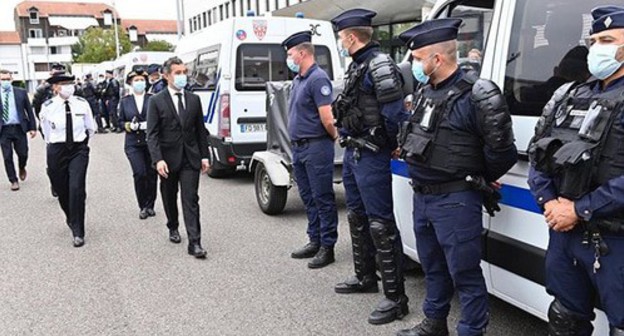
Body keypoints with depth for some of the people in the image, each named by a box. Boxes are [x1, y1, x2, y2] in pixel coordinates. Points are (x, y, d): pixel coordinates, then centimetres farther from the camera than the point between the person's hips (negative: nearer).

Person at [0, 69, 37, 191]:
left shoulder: (21, 92, 2)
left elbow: (29, 110, 5)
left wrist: (33, 127, 0)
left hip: (19, 128, 0)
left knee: (23, 154, 5)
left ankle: (22, 168, 38)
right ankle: (13, 181, 15)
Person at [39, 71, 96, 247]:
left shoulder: (82, 104, -5)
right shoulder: (47, 107, -7)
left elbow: (91, 128, 11)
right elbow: (47, 134, 10)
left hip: (79, 150, -1)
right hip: (56, 151, 1)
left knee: (77, 189, -13)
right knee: (62, 190, 12)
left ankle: (78, 232, -2)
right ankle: (71, 218, 42)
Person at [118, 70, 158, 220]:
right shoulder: (125, 101, 8)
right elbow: (120, 121, 10)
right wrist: (129, 126, -10)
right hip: (133, 144, 0)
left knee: (151, 174, 5)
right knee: (140, 174, -12)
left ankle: (150, 206, 21)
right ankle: (143, 206, 3)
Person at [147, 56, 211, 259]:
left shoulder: (194, 100, 6)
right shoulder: (156, 101, -4)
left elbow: (200, 130, 10)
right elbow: (152, 134, -8)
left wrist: (204, 156, 4)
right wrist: (158, 159, -19)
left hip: (190, 158, 1)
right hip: (168, 158, -1)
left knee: (191, 200, -5)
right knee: (170, 197, 16)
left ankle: (194, 243, -6)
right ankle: (173, 228, 40)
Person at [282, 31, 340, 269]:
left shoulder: (318, 79, -15)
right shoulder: (298, 79, 15)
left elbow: (327, 118, -21)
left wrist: (334, 136, -5)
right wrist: (303, 141, 15)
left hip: (316, 147, -10)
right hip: (299, 148, 10)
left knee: (323, 198, -1)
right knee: (308, 197, 15)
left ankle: (327, 247, 8)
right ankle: (314, 241, 27)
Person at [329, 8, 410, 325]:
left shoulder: (379, 64, -16)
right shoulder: (356, 65, 14)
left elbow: (395, 114, -20)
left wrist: (393, 146, -8)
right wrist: (349, 144, 15)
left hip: (370, 156, -10)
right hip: (352, 153, 10)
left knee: (380, 224, -7)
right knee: (356, 216, 19)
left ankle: (395, 298, 2)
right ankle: (365, 277, 35)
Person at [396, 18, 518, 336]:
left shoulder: (474, 95, -17)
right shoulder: (425, 92, 9)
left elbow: (503, 151, -15)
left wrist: (479, 179, 1)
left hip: (455, 201, -9)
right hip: (421, 196, 9)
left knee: (464, 272, 3)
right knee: (433, 265, 22)